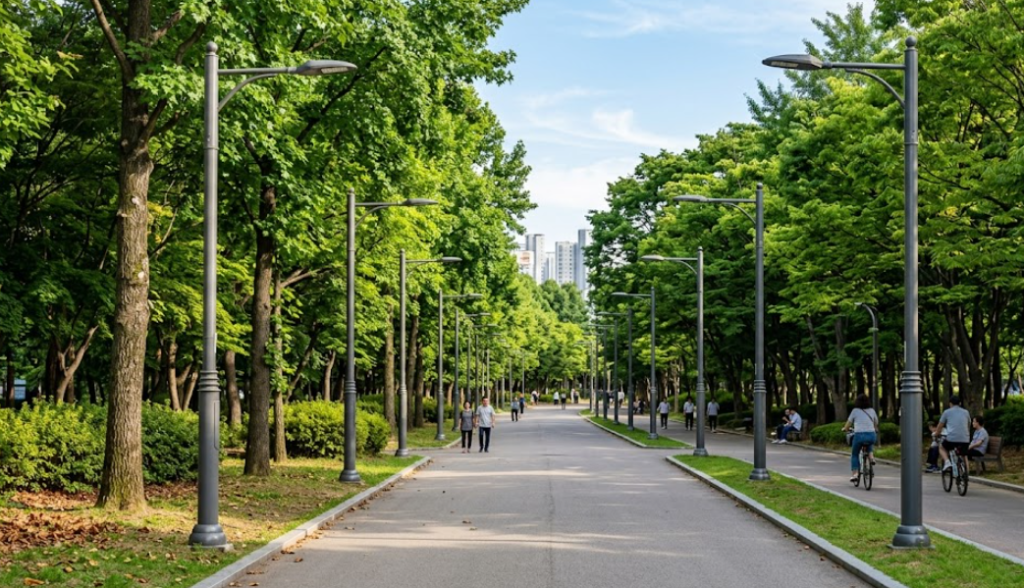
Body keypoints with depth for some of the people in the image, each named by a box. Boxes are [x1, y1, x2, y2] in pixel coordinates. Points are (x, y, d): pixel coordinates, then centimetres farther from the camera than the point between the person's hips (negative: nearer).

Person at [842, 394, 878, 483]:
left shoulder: (855, 411, 7)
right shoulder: (872, 410, 15)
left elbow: (848, 424, 14)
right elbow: (876, 424, 26)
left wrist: (844, 429, 35)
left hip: (859, 435, -2)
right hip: (872, 435, 2)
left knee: (854, 455, 19)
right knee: (870, 444, 39)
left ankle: (854, 474, 8)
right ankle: (871, 456, 13)